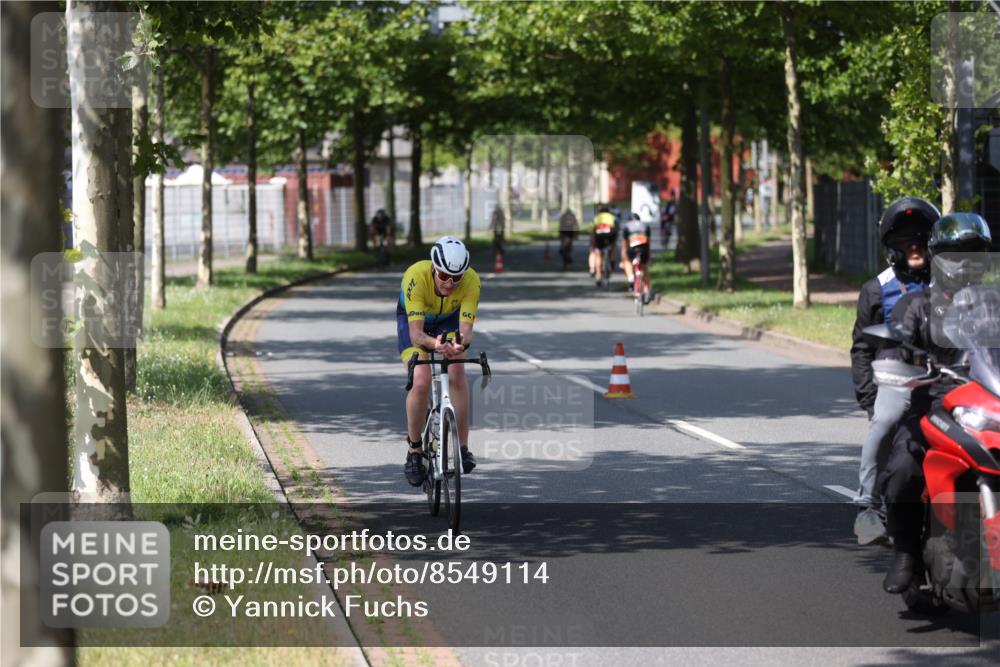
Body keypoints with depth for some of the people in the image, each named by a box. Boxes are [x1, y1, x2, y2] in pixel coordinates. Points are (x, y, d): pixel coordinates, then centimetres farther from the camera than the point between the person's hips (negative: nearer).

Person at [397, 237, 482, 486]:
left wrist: (461, 343, -62)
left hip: (449, 319, 2)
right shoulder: (416, 276, -39)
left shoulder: (471, 280, -34)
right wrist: (433, 344, -64)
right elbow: (415, 333, -42)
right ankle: (414, 450, -2)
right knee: (421, 381, -21)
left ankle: (462, 449, -15)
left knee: (457, 374, -23)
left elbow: (466, 329, -38)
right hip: (413, 319, -2)